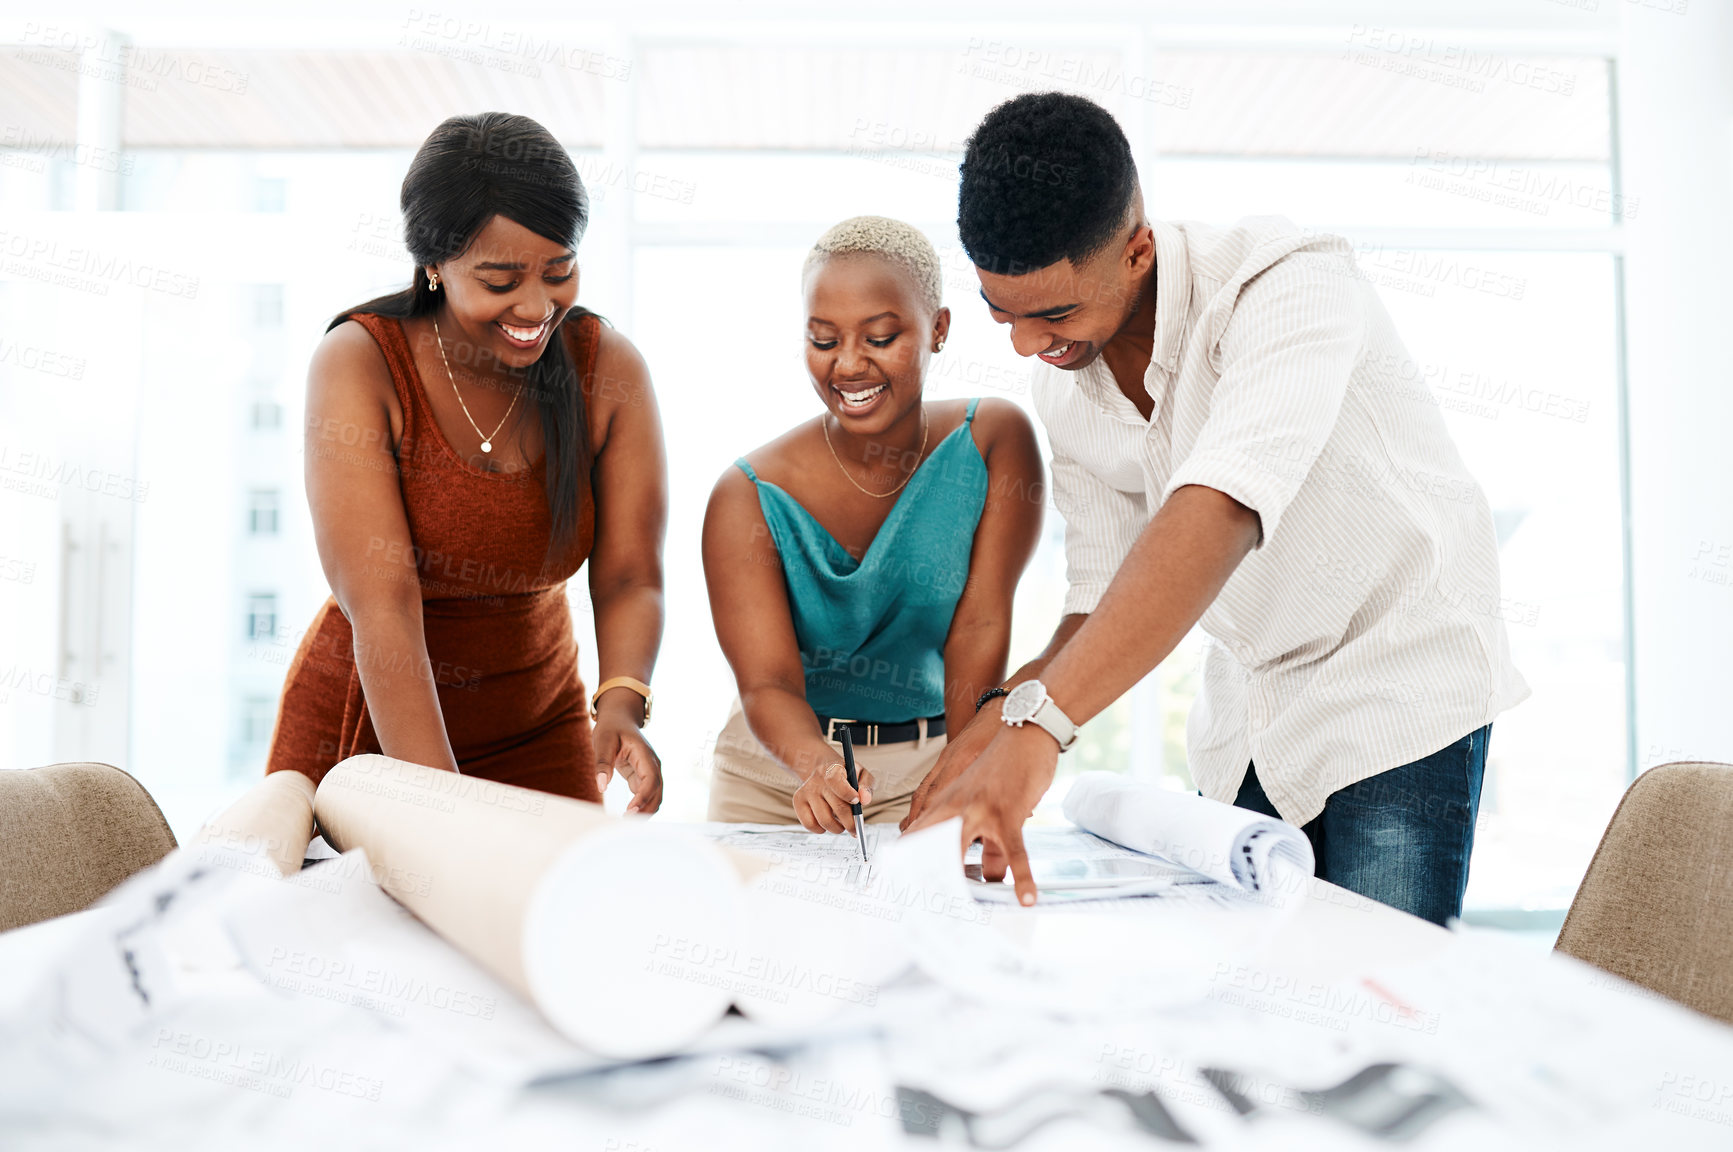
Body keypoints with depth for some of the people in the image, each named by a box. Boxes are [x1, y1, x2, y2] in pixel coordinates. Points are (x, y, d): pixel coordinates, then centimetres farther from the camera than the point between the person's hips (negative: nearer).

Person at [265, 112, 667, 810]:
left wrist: (621, 706, -33)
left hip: (538, 731, 2)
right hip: (361, 727, -2)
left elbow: (628, 578, -12)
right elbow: (382, 604, -27)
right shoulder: (358, 364, -19)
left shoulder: (610, 370, -10)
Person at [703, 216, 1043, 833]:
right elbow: (767, 682, -20)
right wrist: (817, 764, -41)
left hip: (927, 764, 0)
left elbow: (981, 627, -13)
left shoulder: (995, 440, -10)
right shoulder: (748, 497, -13)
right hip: (775, 772, 0)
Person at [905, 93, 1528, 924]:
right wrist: (996, 720, -20)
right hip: (1244, 713, 6)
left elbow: (1222, 510, -43)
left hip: (1396, 681, -5)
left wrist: (1038, 719, -53)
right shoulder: (1063, 388, -4)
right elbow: (1102, 598, -1)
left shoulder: (1288, 282, -26)